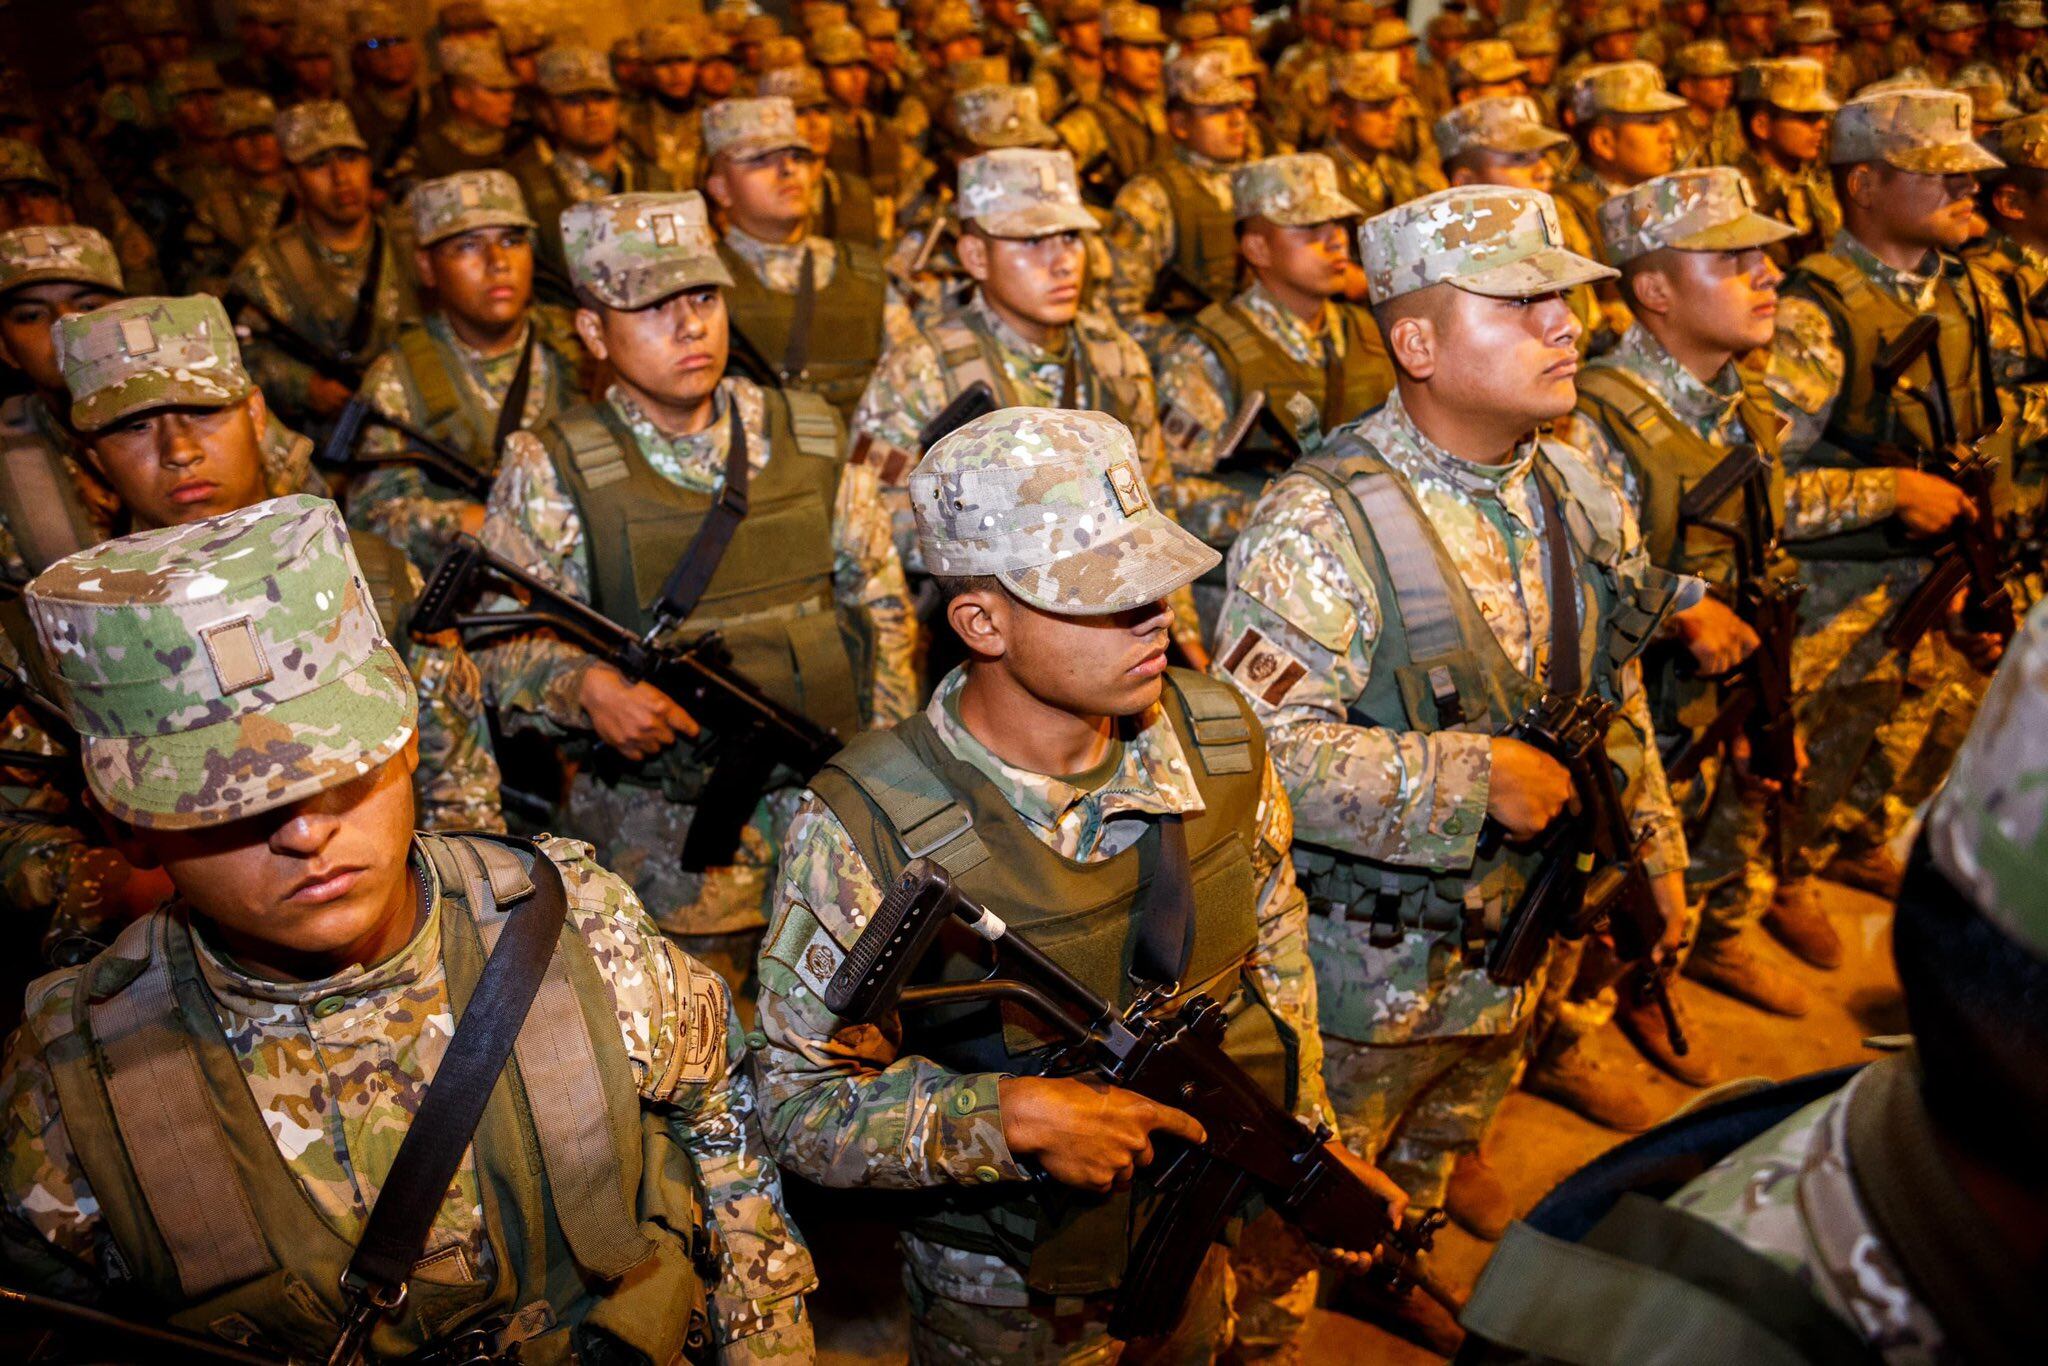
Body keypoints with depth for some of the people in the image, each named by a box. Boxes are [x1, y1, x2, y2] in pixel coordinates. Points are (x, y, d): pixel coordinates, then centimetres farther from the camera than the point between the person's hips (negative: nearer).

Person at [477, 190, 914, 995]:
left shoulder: (810, 438, 5)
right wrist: (584, 686, -21)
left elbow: (879, 600, 12)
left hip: (834, 793, 3)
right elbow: (500, 641, -1)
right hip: (665, 824, -2)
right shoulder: (552, 472, -3)